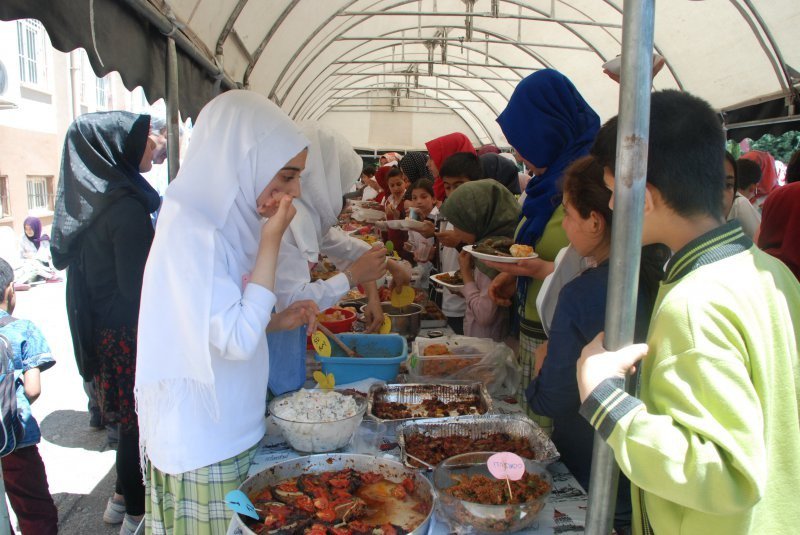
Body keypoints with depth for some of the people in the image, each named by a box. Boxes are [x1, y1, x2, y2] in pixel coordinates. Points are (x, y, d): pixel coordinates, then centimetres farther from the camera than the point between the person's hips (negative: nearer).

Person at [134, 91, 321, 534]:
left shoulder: (223, 222, 7)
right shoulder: (189, 230, -21)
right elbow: (236, 341, -25)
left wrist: (278, 321, 1)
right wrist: (270, 242, -22)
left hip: (231, 431, 9)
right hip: (202, 445, -8)